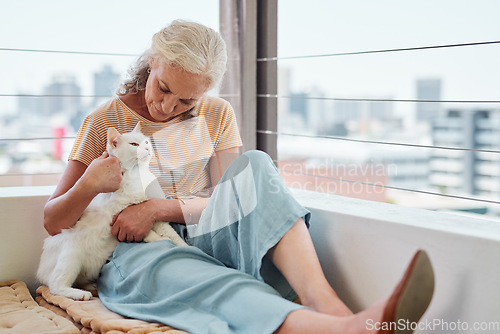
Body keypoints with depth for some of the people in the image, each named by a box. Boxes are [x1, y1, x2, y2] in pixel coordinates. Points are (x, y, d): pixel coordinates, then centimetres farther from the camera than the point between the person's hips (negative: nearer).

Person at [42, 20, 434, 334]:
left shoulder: (217, 114, 9)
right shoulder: (105, 122, 2)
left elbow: (233, 199, -1)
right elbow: (52, 221, 0)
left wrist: (157, 208, -16)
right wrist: (89, 185, -23)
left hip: (204, 239, 3)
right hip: (139, 251, -2)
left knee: (252, 167, -25)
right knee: (170, 270, -41)